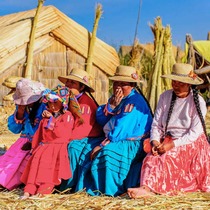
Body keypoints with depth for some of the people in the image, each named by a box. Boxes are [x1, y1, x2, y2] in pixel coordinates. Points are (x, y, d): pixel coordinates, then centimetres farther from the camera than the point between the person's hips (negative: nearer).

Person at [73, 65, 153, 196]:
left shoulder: (135, 102, -16)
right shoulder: (116, 98, 12)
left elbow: (121, 130, -22)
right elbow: (100, 119, 4)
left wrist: (102, 145, -18)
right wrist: (112, 105, -12)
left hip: (132, 145, -9)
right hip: (115, 142, 9)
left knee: (107, 153, -33)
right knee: (88, 150, -7)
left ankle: (110, 190, -22)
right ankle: (86, 187, -9)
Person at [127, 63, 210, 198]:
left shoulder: (198, 102, -7)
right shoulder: (165, 97, 5)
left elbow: (194, 133, -12)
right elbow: (157, 124, 3)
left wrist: (172, 145, -21)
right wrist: (155, 141, -16)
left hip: (191, 144, -5)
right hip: (167, 142, 5)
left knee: (165, 158, -32)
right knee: (152, 157, -26)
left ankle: (148, 188, -43)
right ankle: (146, 188, -43)